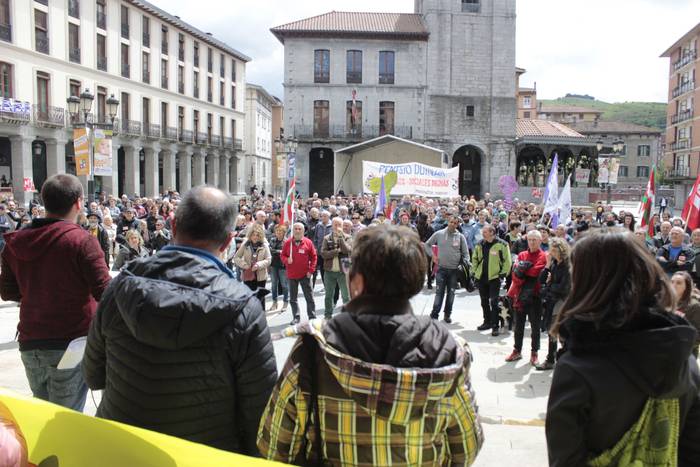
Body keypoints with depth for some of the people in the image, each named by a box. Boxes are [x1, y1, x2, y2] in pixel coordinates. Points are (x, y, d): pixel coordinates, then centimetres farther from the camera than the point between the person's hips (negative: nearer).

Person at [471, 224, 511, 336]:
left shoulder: (501, 244, -9)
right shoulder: (480, 244, 7)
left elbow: (507, 261, -7)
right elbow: (474, 258, 17)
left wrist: (503, 274, -10)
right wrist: (474, 272, 11)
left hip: (494, 277, -6)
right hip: (481, 277, 6)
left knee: (494, 302, -7)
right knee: (484, 301, 14)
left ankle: (495, 326, -1)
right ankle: (487, 322, 27)